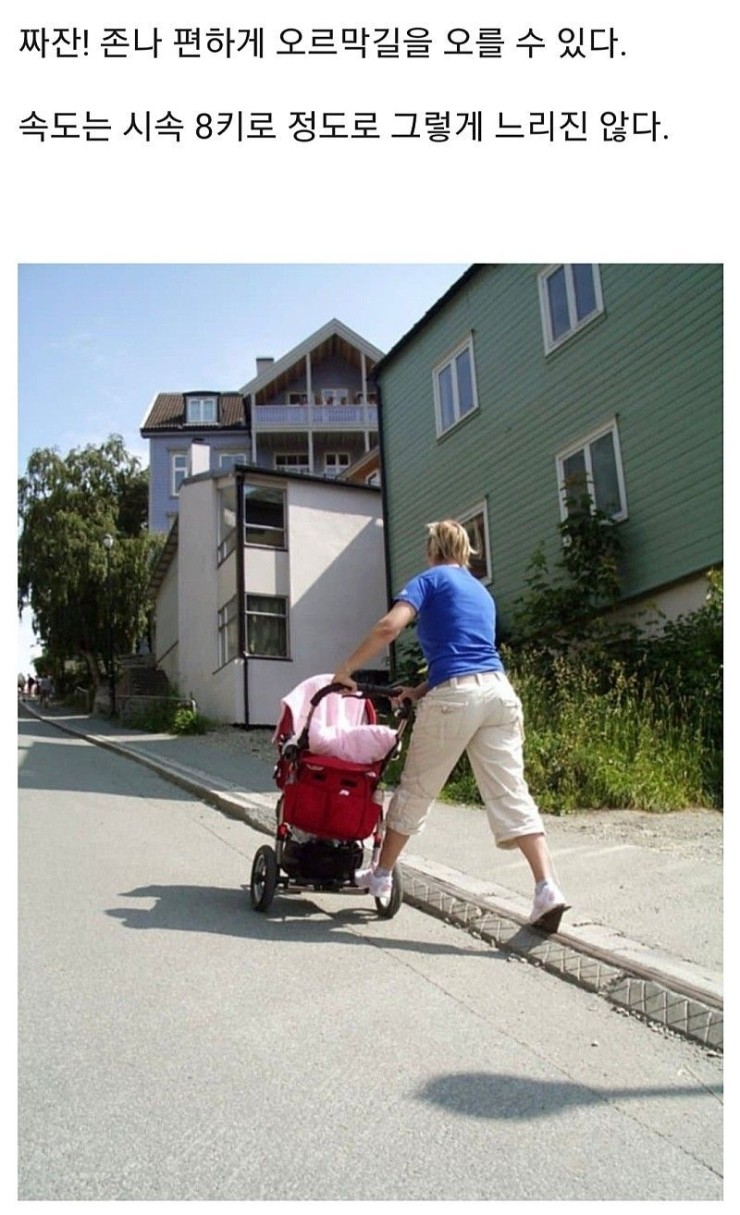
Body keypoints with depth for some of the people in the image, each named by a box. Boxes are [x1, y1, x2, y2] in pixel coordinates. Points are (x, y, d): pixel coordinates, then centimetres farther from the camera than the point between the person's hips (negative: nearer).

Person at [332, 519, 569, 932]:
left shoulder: (431, 579, 7)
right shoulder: (481, 592, 26)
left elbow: (390, 626, -9)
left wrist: (347, 669, -1)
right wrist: (420, 691, 29)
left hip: (454, 696, -5)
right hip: (499, 690, 6)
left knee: (416, 789, 9)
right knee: (511, 792, 3)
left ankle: (381, 876, 25)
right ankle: (548, 888, -7)